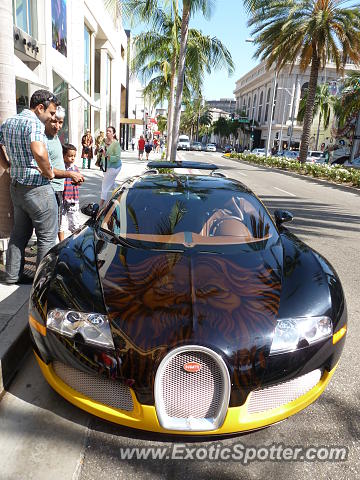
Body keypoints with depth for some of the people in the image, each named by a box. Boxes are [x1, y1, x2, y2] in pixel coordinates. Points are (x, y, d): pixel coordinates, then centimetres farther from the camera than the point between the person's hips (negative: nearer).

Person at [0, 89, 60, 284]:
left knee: (19, 233, 19)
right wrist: (49, 173, -21)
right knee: (47, 236, 4)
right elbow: (39, 152, -36)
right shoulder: (34, 123, -18)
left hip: (16, 187, 9)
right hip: (37, 189, -9)